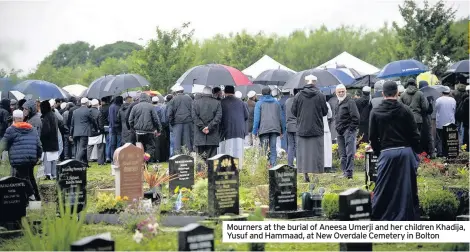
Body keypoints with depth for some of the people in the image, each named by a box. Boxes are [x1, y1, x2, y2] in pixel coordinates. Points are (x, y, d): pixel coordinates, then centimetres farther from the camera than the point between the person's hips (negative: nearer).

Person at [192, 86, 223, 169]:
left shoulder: (195, 102, 5)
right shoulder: (217, 103, 4)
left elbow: (194, 116, -3)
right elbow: (218, 117, -5)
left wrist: (202, 127, -6)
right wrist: (210, 127, -7)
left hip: (199, 136, 0)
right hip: (213, 137, 0)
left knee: (200, 157, 3)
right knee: (212, 157, 0)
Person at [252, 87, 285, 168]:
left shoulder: (259, 103, 4)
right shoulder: (276, 103, 13)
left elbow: (256, 118, -2)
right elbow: (281, 117, 14)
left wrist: (254, 132, -1)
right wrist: (282, 130, 19)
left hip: (263, 129, -3)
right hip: (275, 129, 3)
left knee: (264, 149, -1)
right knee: (273, 148, 6)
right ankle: (273, 165, -2)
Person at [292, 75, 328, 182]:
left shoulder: (298, 96, -3)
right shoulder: (320, 96, -6)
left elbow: (293, 111, 3)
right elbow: (325, 111, 0)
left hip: (302, 129, 1)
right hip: (317, 129, -1)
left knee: (303, 152, 6)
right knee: (316, 152, 3)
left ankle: (305, 174, 4)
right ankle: (317, 173, 0)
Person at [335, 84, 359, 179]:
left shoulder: (350, 102, -7)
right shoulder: (338, 104, 20)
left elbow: (355, 117, -13)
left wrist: (351, 129, -14)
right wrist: (338, 128, 16)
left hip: (348, 131, -9)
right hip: (340, 132, 9)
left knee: (349, 153, -12)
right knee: (343, 154, 9)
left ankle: (349, 172, -16)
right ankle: (345, 172, 13)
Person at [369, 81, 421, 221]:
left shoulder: (375, 112, -1)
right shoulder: (405, 110, -3)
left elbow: (373, 137, 3)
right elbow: (414, 135, 0)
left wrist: (377, 152, 16)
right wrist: (417, 152, 12)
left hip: (386, 153, 0)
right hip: (406, 152, 0)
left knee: (384, 189, 5)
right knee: (408, 188, 7)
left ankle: (377, 217, 5)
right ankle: (409, 217, 10)